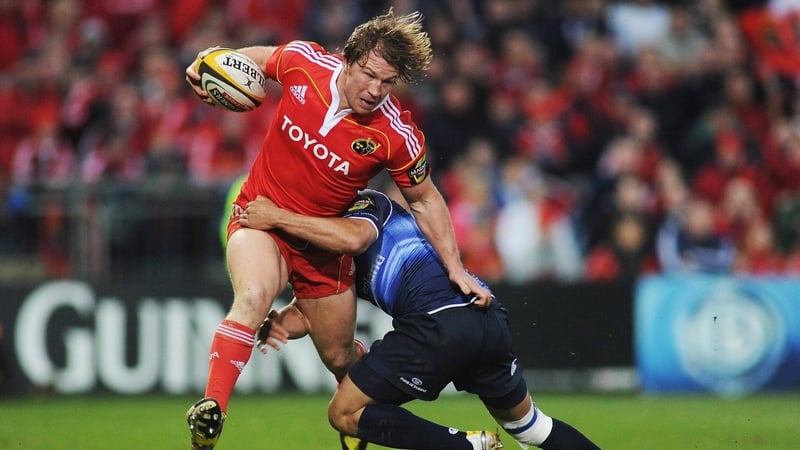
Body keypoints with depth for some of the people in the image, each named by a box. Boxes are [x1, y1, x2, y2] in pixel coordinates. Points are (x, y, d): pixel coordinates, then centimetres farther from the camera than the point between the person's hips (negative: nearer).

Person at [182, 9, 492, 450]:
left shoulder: (397, 135, -20)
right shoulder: (303, 62, -17)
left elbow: (424, 199, -4)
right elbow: (256, 58, 7)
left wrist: (455, 268, -8)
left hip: (323, 241, 1)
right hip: (261, 216, -1)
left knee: (339, 358, 12)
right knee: (253, 294, -33)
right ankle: (210, 411, -42)